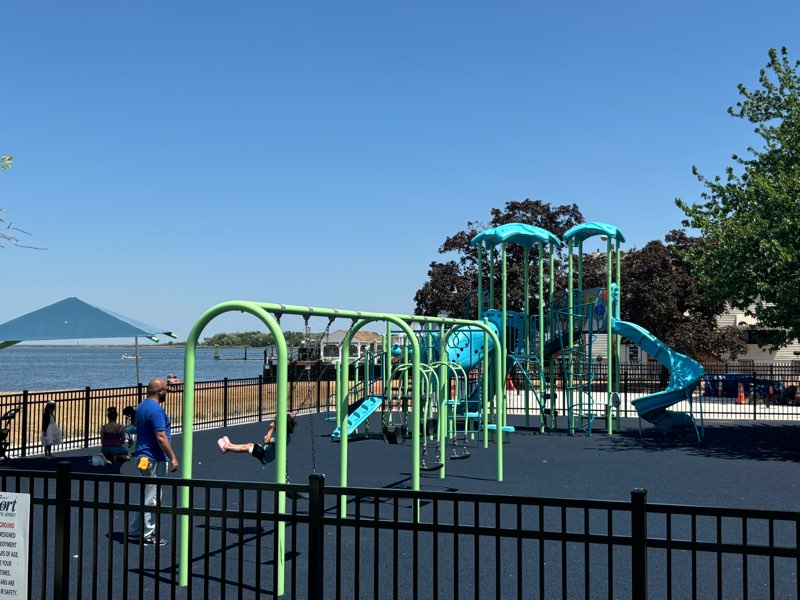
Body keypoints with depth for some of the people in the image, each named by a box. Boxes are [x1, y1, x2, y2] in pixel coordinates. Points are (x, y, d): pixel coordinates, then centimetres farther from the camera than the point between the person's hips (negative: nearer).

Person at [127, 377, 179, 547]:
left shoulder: (142, 406, 12)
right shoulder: (156, 409, -19)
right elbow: (161, 437, -23)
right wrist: (173, 458, -18)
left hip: (143, 457, 10)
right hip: (154, 460, -10)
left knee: (146, 497, 17)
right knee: (151, 499, -1)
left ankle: (134, 532, 22)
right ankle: (148, 535, 6)